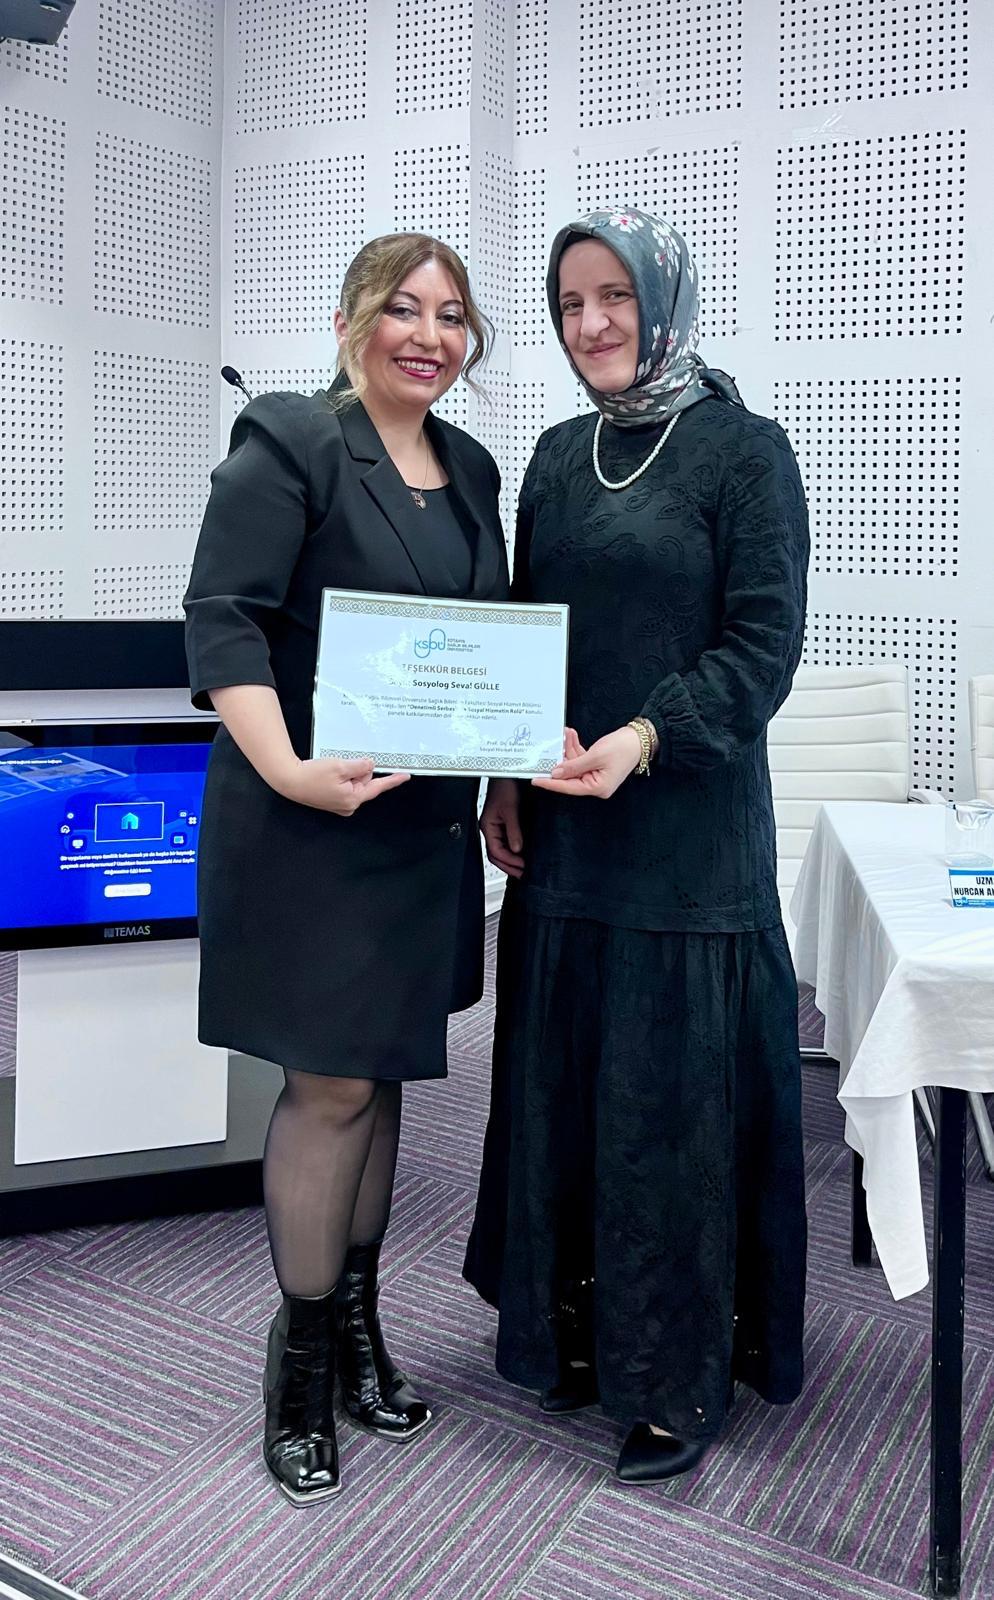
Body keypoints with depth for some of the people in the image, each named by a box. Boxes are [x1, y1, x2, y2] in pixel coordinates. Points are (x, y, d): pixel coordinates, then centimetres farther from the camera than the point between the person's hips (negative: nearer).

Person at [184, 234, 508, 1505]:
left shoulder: (470, 469, 13)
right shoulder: (288, 445, -8)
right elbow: (222, 618, -16)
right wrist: (290, 770, -28)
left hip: (425, 821, 7)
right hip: (310, 824, -7)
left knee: (379, 1072, 15)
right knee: (330, 1086, 0)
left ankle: (360, 1327, 31)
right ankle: (301, 1358, 20)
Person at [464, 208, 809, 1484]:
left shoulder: (742, 449, -5)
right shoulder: (558, 455, 13)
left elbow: (763, 642, -10)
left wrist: (643, 740, -23)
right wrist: (504, 778, 4)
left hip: (688, 829, -6)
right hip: (561, 827, 6)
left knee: (674, 1091, 1)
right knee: (560, 1081, 12)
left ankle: (684, 1376, 19)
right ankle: (578, 1327, 30)